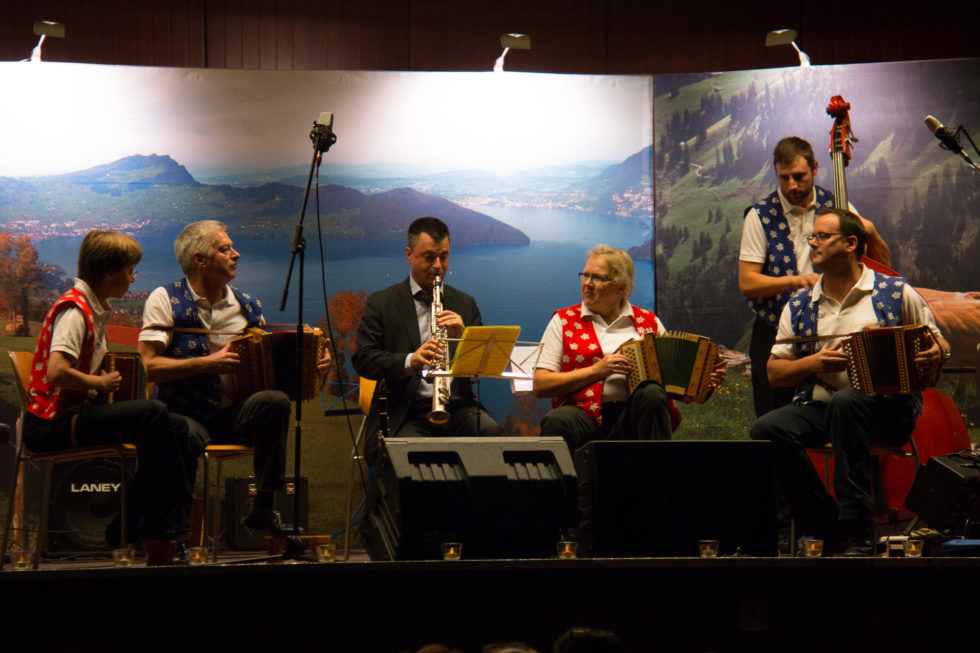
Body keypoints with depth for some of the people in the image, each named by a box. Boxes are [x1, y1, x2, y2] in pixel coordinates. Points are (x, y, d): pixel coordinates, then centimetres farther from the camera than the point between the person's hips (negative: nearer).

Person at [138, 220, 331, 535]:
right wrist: (207, 363, -17)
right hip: (187, 415, -4)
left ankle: (264, 509, -17)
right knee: (185, 435, -40)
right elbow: (148, 366, -10)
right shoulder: (165, 300, 0)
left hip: (235, 415, 4)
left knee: (275, 401, -28)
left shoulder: (247, 306, 14)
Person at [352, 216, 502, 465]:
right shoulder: (381, 304, 9)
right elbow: (363, 360, -3)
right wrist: (410, 361, -21)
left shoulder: (464, 304, 19)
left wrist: (463, 335, -9)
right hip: (404, 414, -3)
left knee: (490, 432, -30)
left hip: (457, 407, 3)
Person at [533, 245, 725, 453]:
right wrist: (595, 371, -8)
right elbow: (540, 385, 2)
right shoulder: (563, 321, 11)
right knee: (557, 422, -36)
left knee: (652, 392, -32)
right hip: (586, 413, -2)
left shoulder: (648, 321, 16)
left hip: (637, 413, 2)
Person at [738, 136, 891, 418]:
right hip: (774, 337, -1)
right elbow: (747, 283, -9)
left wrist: (871, 233, -8)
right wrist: (797, 280, -20)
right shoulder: (761, 216, -2)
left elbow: (882, 264, 11)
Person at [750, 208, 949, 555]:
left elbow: (939, 344, 12)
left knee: (846, 401, -39)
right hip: (820, 406, 4)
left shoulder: (897, 293, 7)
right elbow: (775, 373, 15)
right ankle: (828, 527, -16)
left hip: (886, 409, -4)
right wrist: (812, 363, -5)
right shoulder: (799, 305, 16)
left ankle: (856, 533, -33)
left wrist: (936, 353, -13)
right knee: (767, 429, -26)